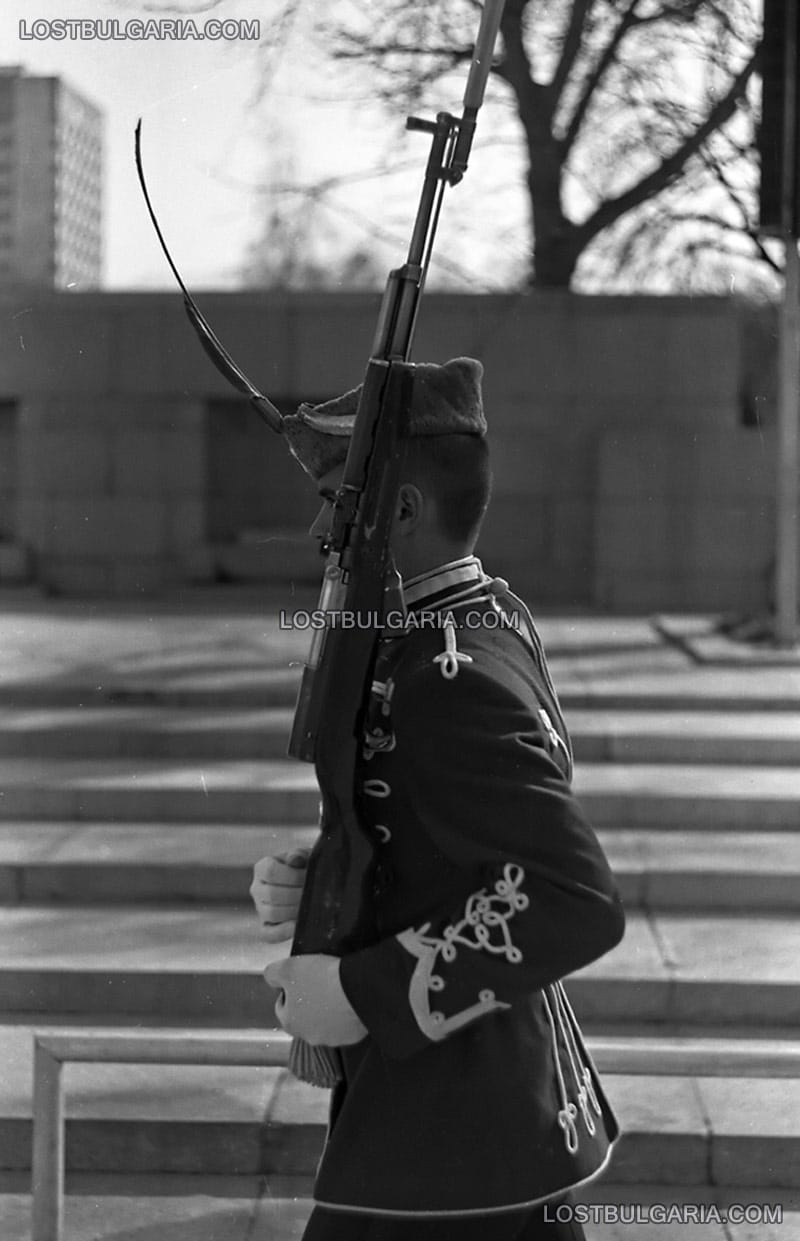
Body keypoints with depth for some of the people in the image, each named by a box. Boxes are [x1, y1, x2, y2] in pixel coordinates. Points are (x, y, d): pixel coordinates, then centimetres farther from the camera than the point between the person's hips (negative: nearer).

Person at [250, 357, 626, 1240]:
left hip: (444, 1131, -10)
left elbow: (578, 902, -29)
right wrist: (318, 887, 1)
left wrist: (362, 992, -25)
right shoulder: (494, 619, 7)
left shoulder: (450, 677, -22)